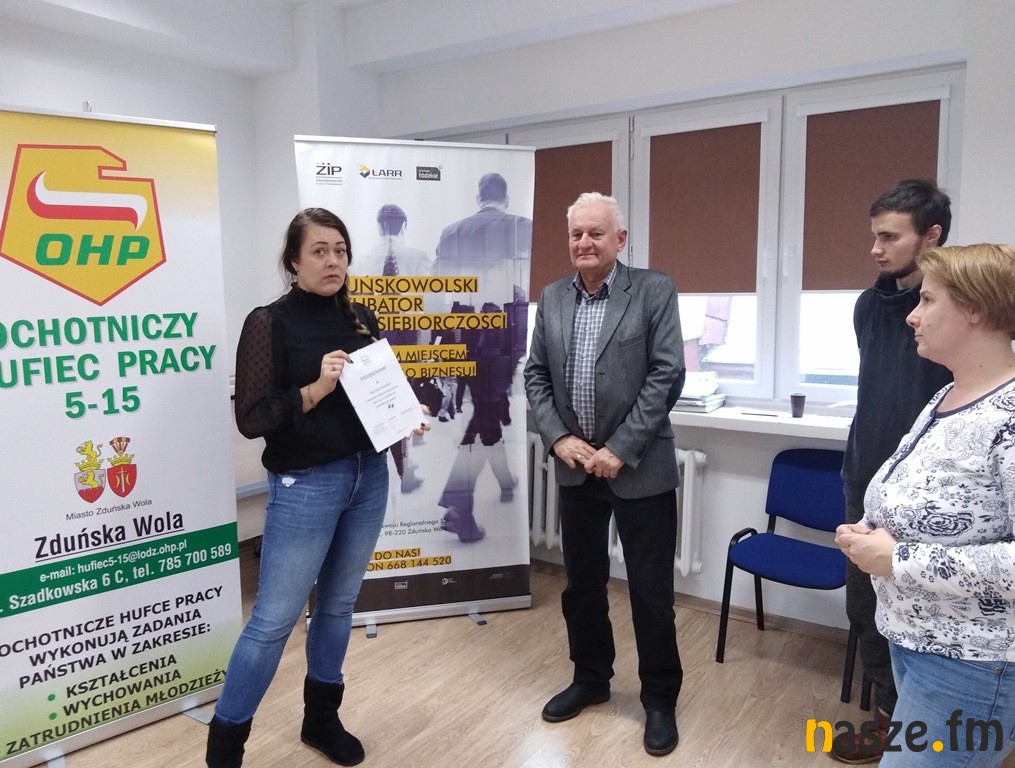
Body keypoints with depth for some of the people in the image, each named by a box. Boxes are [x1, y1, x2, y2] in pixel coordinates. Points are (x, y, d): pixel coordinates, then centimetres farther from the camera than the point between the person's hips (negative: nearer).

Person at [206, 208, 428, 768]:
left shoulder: (361, 319, 7)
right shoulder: (270, 323, -9)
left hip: (369, 476, 6)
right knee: (274, 618, 2)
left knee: (339, 604, 17)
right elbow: (251, 418, -13)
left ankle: (322, 718, 36)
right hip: (304, 486, -5)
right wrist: (315, 389, -24)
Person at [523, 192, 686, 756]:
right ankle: (591, 678, 38)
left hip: (640, 467, -4)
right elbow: (536, 375, 7)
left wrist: (619, 449, -16)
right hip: (575, 467, 4)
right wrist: (558, 438, -7)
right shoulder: (552, 298, 7)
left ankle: (660, 699, 27)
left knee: (651, 592, 6)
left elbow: (668, 375, -13)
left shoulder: (655, 290, -6)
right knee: (581, 583, 17)